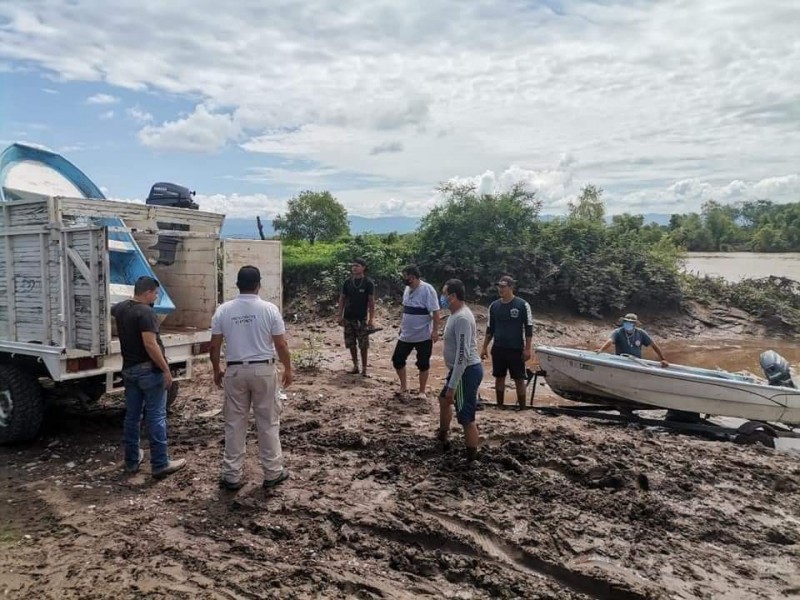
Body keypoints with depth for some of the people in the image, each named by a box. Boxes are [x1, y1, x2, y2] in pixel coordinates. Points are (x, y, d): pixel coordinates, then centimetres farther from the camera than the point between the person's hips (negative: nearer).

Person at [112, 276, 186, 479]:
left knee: (132, 415, 14)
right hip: (149, 370, -8)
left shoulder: (120, 308, 9)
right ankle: (160, 464, 0)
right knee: (156, 417, -4)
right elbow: (150, 344, -25)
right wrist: (166, 369, -21)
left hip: (129, 369, 9)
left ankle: (132, 460, 23)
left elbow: (111, 311, 35)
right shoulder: (146, 312, -18)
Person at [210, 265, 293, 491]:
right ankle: (272, 473, 17)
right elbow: (281, 345, -7)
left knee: (234, 424, 10)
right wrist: (288, 369, 7)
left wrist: (216, 370, 15)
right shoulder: (269, 309, -9)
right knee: (268, 423, 9)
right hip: (264, 370, -2)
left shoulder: (223, 310, -3)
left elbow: (214, 346, 1)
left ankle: (232, 476, 17)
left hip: (235, 371, 2)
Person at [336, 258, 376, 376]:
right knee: (351, 344, 8)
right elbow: (342, 299, 8)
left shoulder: (368, 283, -5)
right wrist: (339, 315, 1)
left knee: (363, 345, -1)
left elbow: (371, 301, -6)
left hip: (362, 318, -3)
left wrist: (372, 319, -12)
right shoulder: (347, 282, 4)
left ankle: (364, 368, 9)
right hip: (348, 318, 3)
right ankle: (355, 366, 19)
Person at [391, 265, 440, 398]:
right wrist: (402, 325, 19)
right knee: (397, 359, 10)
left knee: (423, 364, 6)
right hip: (406, 335, 7)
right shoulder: (407, 289, 5)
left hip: (423, 335, -7)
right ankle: (404, 387, 26)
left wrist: (435, 330, -22)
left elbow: (435, 312, -19)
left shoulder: (427, 289, -18)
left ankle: (422, 391, 21)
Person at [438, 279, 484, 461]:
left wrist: (452, 386, -28)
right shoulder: (457, 314, 9)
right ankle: (443, 438, 50)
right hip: (461, 370, 11)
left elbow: (463, 355, -28)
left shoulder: (462, 318, -24)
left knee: (466, 419, -5)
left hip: (467, 372, -11)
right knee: (444, 400, 30)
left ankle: (471, 460, 5)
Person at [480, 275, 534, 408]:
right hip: (498, 349, 4)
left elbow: (528, 329, -6)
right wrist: (485, 347, 9)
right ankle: (499, 405, 22)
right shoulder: (494, 306, 5)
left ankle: (522, 407, 11)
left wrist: (527, 349, -10)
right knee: (499, 377, 10)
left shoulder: (522, 305, -7)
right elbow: (489, 329, 12)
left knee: (519, 379, 2)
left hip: (516, 349, -4)